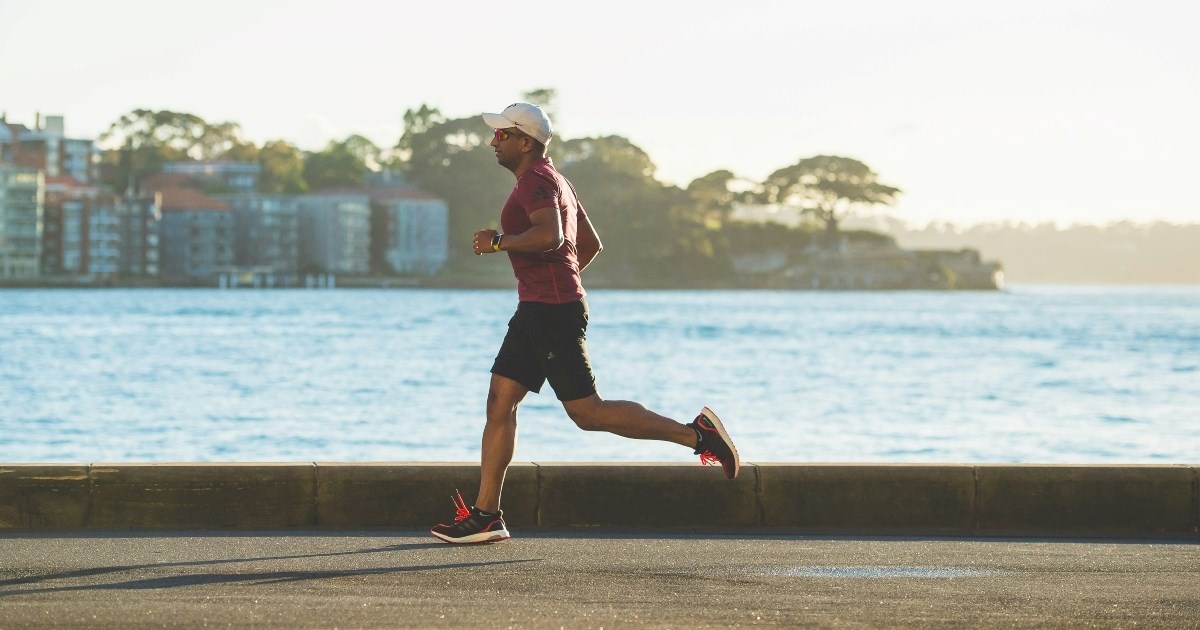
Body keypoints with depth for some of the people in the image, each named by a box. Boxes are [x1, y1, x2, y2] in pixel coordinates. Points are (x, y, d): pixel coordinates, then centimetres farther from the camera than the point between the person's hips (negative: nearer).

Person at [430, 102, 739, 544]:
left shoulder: (536, 181, -11)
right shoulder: (554, 181, 21)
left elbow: (549, 236, -30)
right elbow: (591, 244, 28)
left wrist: (498, 242, -20)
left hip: (552, 312, -11)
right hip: (535, 310, 11)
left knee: (587, 412, -10)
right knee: (499, 402, 6)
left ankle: (695, 434, -6)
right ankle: (485, 515, 4)